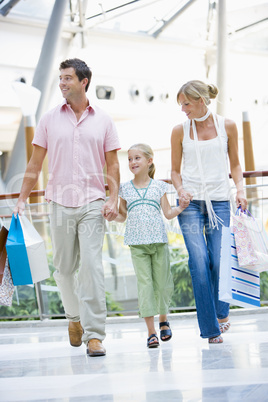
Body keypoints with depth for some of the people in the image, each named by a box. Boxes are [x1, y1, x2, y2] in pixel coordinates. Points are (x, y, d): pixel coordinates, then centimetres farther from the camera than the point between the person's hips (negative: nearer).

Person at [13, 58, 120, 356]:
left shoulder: (103, 121, 6)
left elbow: (112, 164, 7)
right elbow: (35, 164, 10)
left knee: (91, 266, -12)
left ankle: (94, 334, -10)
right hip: (60, 203, 2)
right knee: (64, 268, 8)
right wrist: (22, 199, 4)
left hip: (93, 203, -2)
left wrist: (113, 199, -5)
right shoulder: (49, 119, 8)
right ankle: (75, 317, 33)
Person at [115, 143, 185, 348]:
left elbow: (168, 212, 10)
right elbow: (122, 216, 16)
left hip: (159, 241, 0)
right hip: (137, 244, 0)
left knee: (162, 282, 4)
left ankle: (163, 320, 29)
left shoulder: (159, 186, 8)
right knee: (144, 283, -6)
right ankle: (151, 331, -5)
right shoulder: (125, 189, 10)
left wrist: (181, 207, -7)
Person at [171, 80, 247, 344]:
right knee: (199, 262, -11)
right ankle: (211, 328, -3)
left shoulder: (227, 126, 6)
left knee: (219, 261, -6)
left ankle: (221, 313, 23)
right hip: (190, 202, 0)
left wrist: (240, 189, -3)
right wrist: (180, 189, -8)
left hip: (219, 201, 0)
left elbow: (235, 164, 13)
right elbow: (175, 170, 12)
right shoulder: (180, 131, 6)